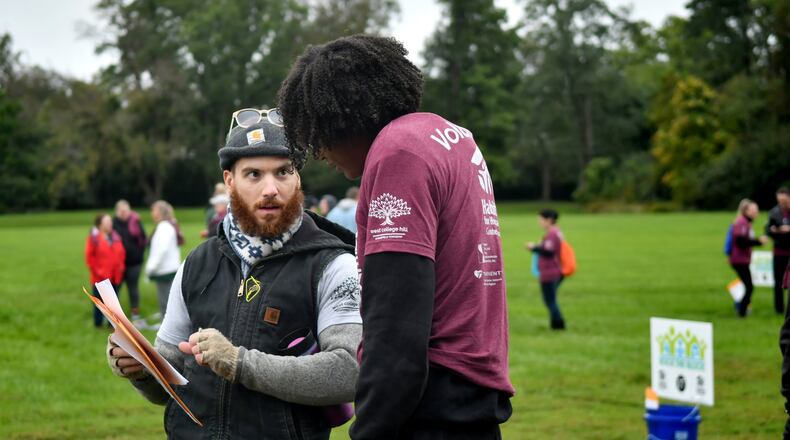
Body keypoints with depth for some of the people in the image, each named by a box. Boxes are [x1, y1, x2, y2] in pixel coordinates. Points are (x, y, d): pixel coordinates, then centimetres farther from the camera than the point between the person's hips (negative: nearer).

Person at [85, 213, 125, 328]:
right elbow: (89, 257, -10)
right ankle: (98, 324, 14)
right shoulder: (94, 237, -8)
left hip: (115, 276, 5)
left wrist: (120, 266, 5)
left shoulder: (115, 236, 9)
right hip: (100, 277, -5)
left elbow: (122, 253, 16)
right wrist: (96, 270, -12)